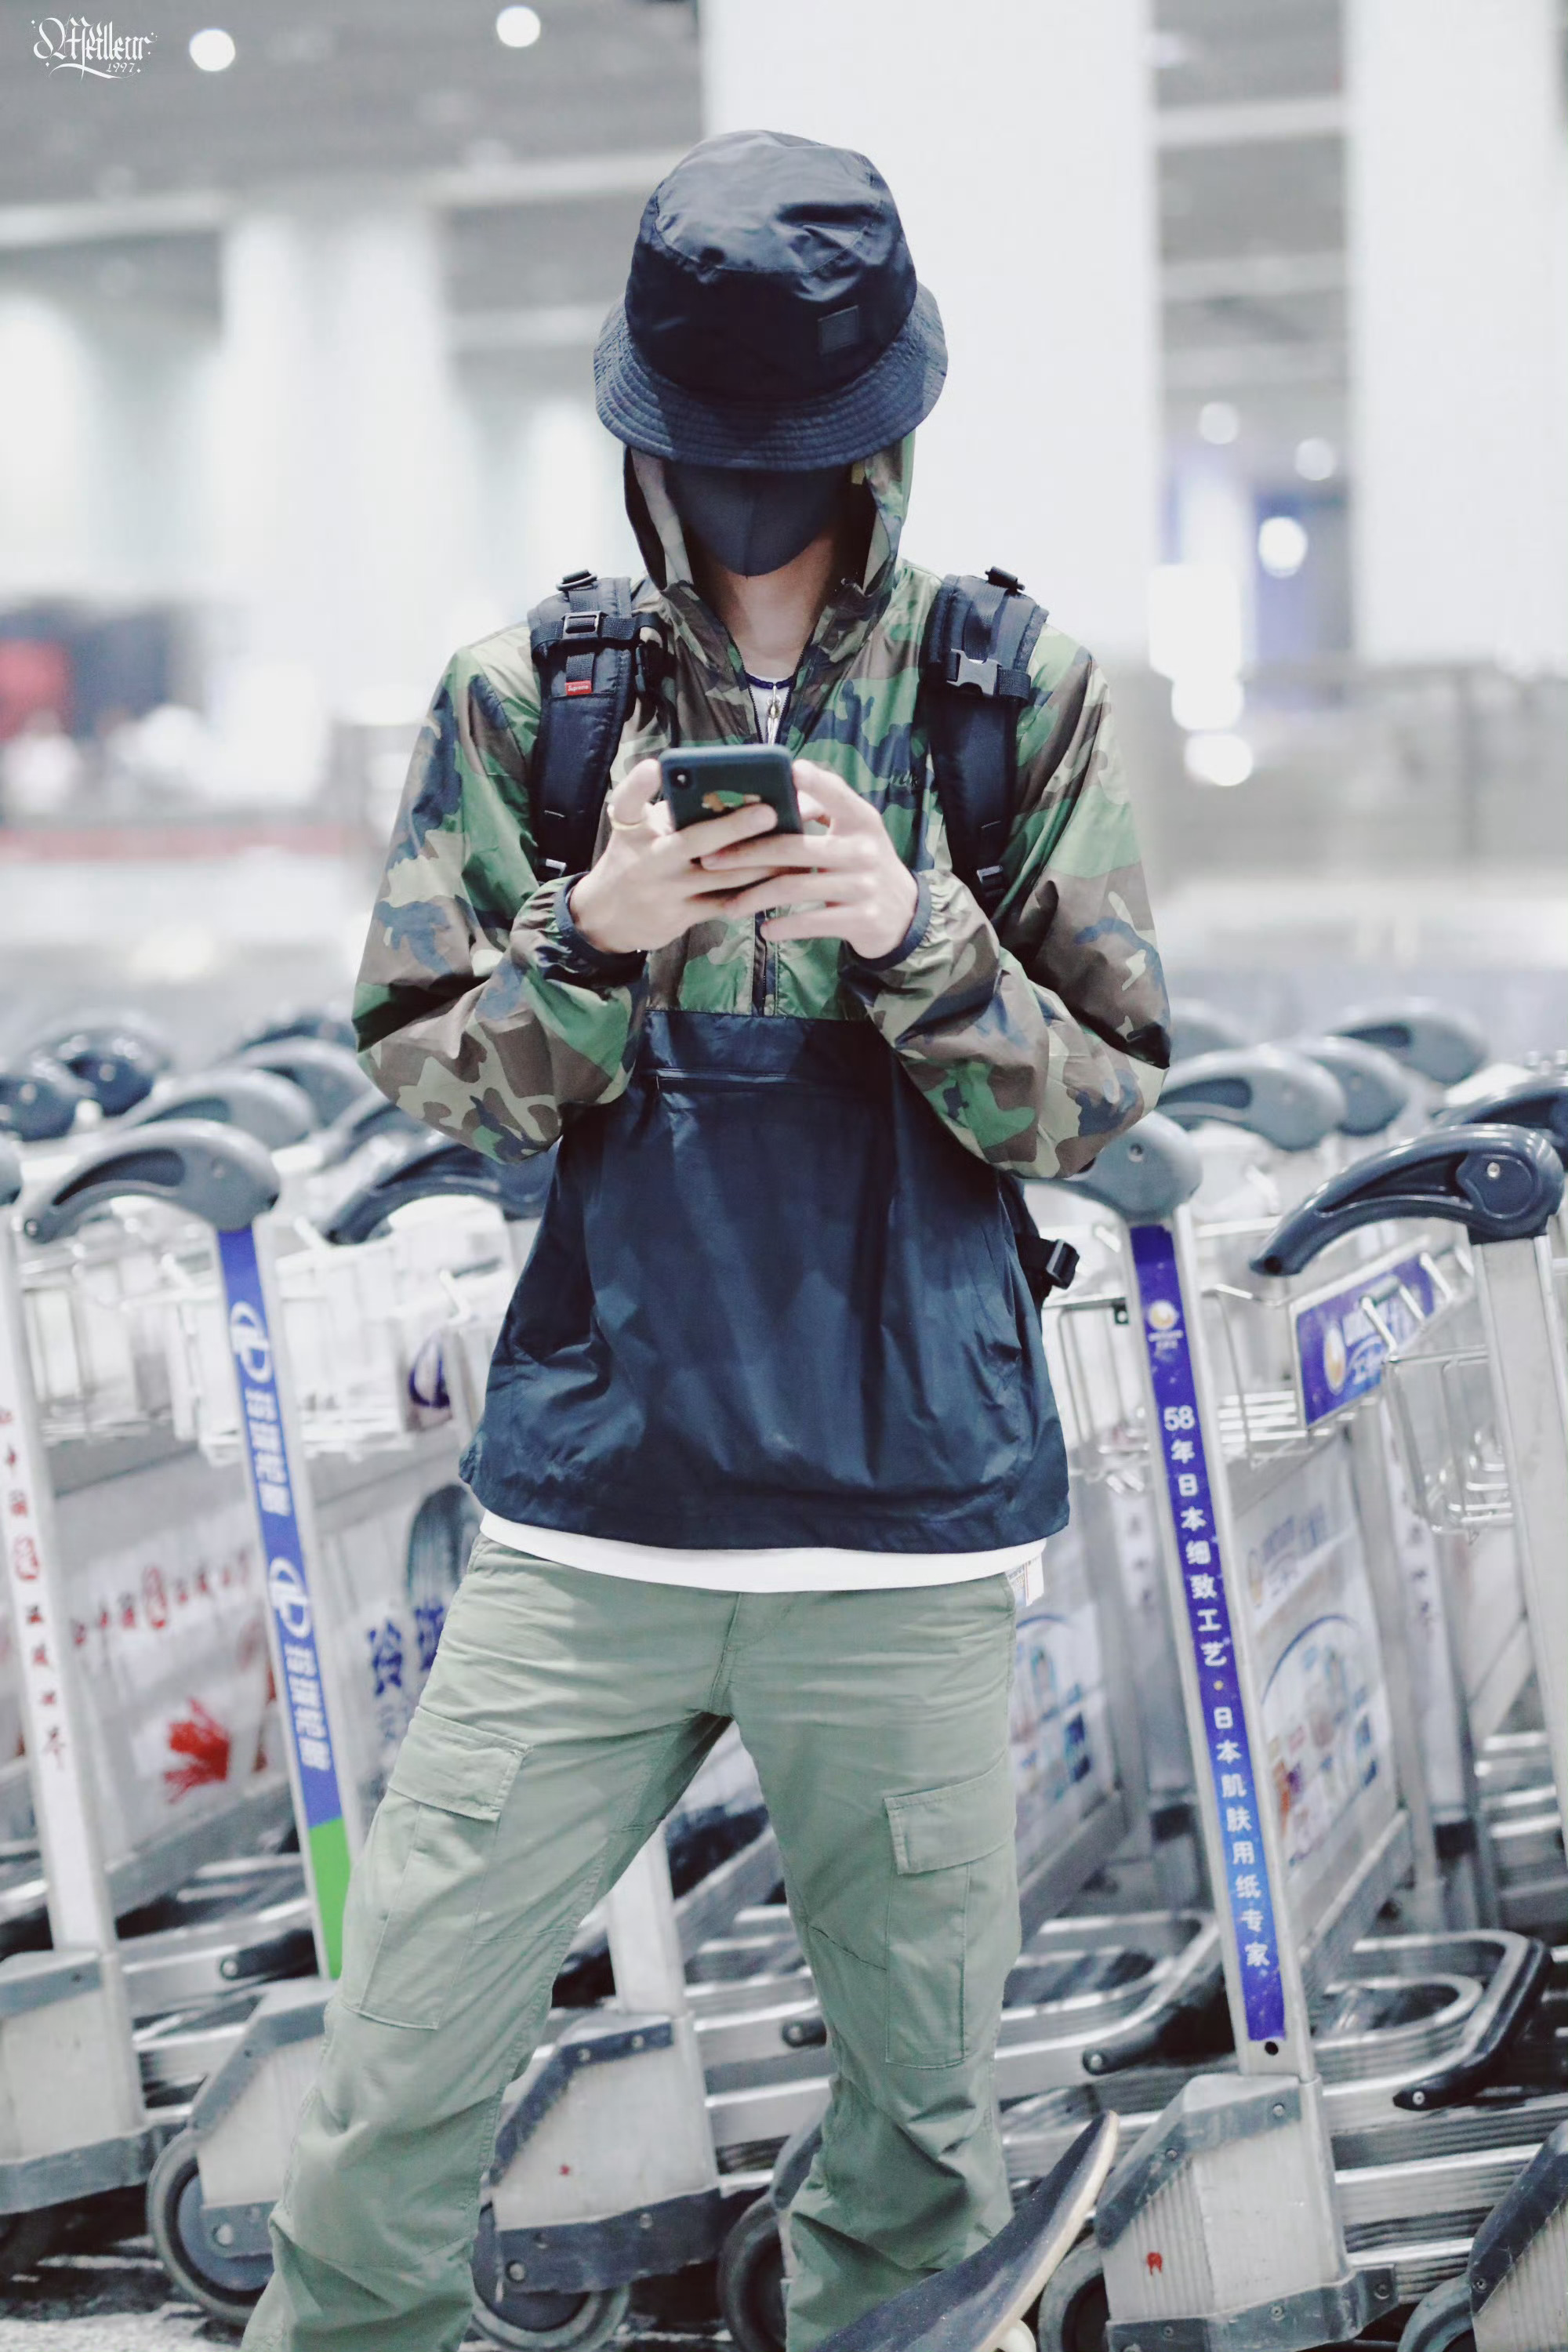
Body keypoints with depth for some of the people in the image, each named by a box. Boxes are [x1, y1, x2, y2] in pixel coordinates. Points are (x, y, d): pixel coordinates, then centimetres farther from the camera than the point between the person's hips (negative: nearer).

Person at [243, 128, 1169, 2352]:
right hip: (589, 1502, 0)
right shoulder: (520, 696, 4)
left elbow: (1096, 1109, 1)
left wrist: (912, 932, -17)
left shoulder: (1024, 697, 2)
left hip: (908, 1513, 0)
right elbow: (422, 1076, 4)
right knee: (398, 2086, 2)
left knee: (921, 2111, 12)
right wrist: (594, 939, -15)